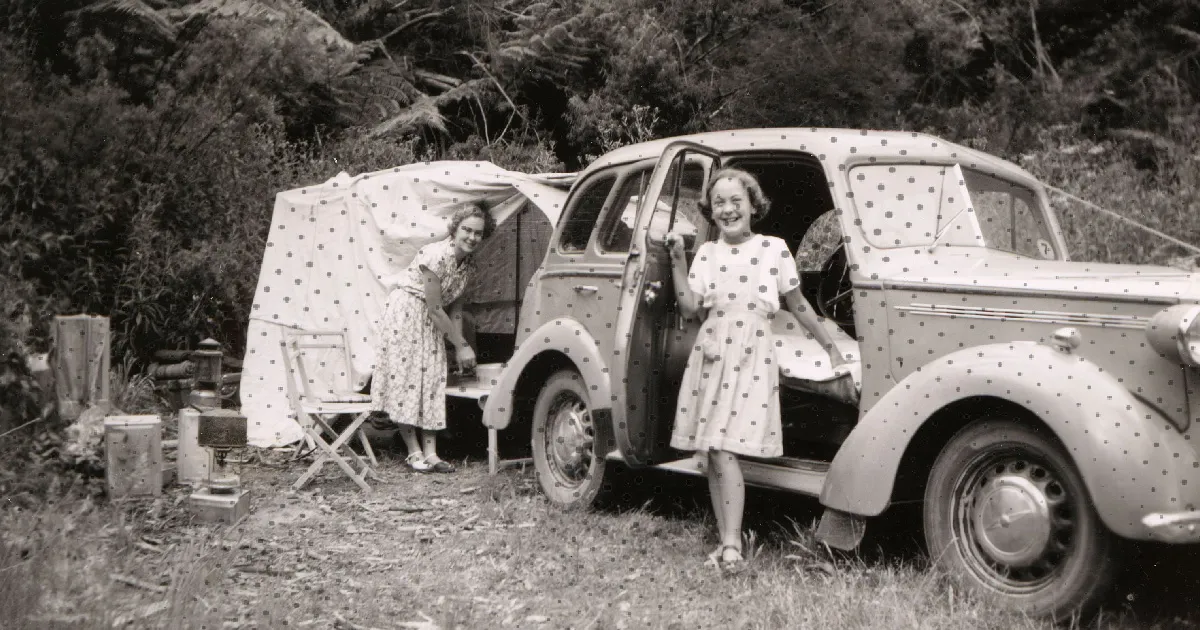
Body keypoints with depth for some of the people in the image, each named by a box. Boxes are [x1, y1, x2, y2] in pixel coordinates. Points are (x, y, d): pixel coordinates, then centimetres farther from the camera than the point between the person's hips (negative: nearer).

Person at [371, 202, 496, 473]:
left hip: (432, 323, 8)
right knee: (404, 378, -6)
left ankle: (430, 454, 2)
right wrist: (462, 346, -14)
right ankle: (414, 452, -1)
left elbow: (455, 305, 7)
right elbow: (435, 309, -21)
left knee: (432, 380, 2)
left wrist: (460, 345, -2)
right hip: (405, 311, -8)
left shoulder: (468, 265, 1)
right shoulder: (436, 255, -24)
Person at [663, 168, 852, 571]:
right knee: (714, 455, 3)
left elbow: (798, 305, 10)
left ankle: (731, 544, -13)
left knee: (724, 451, -15)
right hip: (710, 355, 4)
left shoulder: (773, 249, 2)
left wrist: (831, 348, 13)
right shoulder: (707, 254, 10)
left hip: (752, 359, -4)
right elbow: (690, 308, 4)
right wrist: (677, 260, 1)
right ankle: (726, 541, 10)